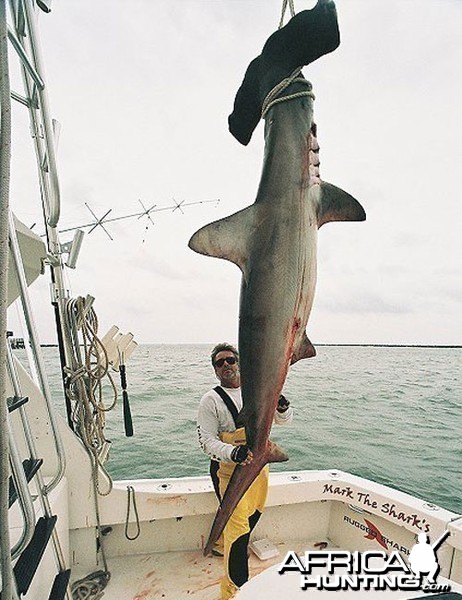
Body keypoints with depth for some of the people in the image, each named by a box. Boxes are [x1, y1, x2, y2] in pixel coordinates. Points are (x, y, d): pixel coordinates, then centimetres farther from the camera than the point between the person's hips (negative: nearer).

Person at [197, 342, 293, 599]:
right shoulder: (211, 400, -10)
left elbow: (284, 420, 6)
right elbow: (206, 440, -14)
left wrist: (283, 408, -19)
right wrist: (233, 453, -33)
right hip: (229, 468, -5)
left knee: (253, 515, 23)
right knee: (238, 527, -4)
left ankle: (219, 543, 51)